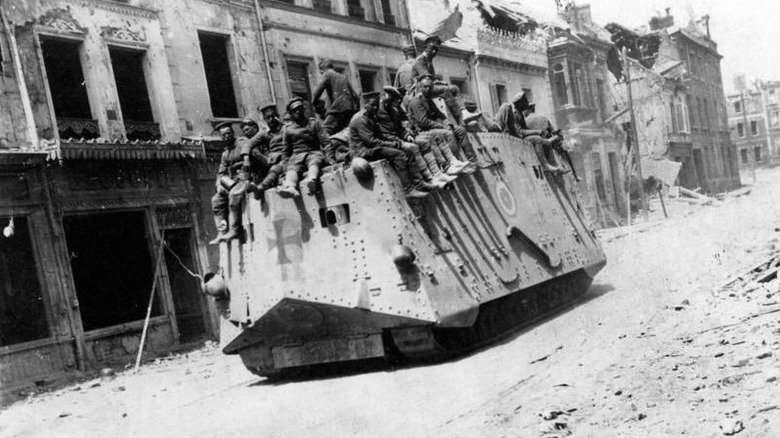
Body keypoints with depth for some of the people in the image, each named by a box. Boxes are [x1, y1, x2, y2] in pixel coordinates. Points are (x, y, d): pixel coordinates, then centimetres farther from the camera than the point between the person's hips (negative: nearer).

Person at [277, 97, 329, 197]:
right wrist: (286, 165, 6)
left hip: (314, 152, -1)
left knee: (314, 163, -37)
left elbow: (325, 142, 10)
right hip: (296, 155, 1)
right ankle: (290, 187, -65)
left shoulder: (314, 123, 18)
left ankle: (311, 180, -71)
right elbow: (286, 152, 22)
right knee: (292, 168, -33)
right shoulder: (288, 130, 20)